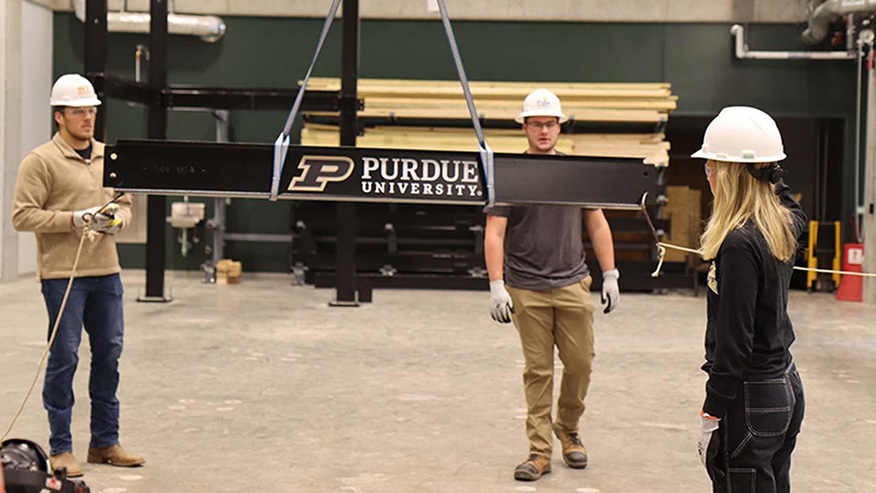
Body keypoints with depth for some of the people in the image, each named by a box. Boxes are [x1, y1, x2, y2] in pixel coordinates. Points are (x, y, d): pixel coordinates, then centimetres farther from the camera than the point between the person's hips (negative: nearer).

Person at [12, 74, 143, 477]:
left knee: (109, 354, 9)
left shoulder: (109, 158, 15)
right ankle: (60, 448, 11)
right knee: (64, 357, -1)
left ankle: (105, 442, 21)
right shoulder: (40, 161, -5)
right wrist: (75, 219, -18)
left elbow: (125, 202, 24)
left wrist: (118, 217, 0)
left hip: (106, 272, 6)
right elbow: (23, 216, -10)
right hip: (62, 274, -6)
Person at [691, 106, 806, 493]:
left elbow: (734, 342, -21)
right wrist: (772, 175, 25)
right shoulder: (785, 225, 4)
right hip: (786, 386, 9)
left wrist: (711, 413, -15)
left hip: (750, 398, -9)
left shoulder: (739, 244, -21)